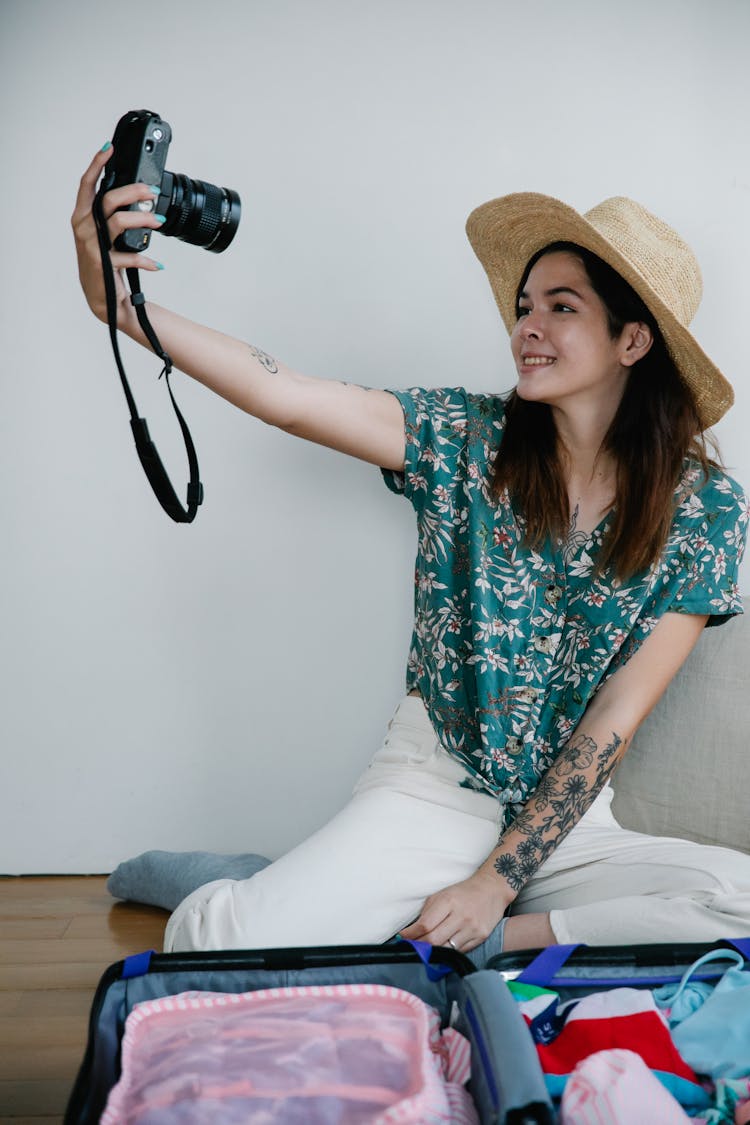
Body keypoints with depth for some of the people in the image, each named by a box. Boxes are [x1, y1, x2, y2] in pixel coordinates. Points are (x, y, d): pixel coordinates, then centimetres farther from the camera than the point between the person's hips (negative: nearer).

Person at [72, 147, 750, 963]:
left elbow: (616, 718, -8)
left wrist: (498, 880, -12)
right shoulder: (466, 438, -3)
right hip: (428, 792, -1)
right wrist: (121, 305, -29)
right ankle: (248, 887, 10)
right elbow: (284, 397, -15)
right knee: (213, 943, -23)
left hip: (565, 814, 2)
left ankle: (489, 937, -11)